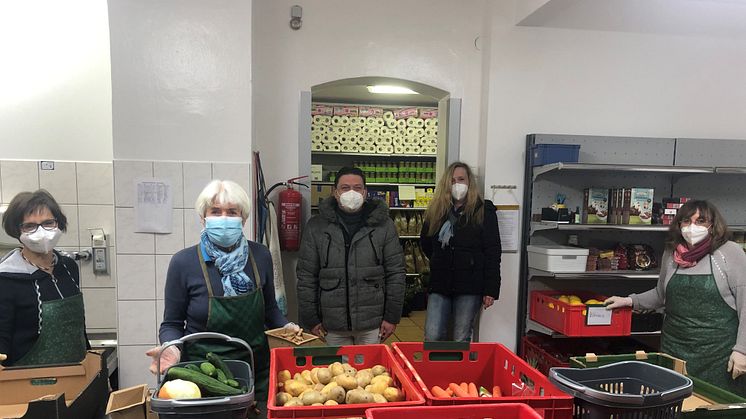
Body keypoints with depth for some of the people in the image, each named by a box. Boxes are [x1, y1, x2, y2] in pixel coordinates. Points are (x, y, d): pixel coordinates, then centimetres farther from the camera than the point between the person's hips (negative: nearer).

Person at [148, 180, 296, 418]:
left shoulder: (260, 256, -4)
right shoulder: (184, 262, -11)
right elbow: (172, 324, -2)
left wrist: (285, 326, -8)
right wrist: (172, 348, -21)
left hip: (257, 372, 3)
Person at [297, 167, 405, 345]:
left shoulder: (383, 224, -1)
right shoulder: (316, 226, -1)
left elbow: (395, 272, 0)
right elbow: (306, 277, 1)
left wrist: (392, 317, -2)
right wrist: (310, 319, 0)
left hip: (372, 324, 0)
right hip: (333, 324, 0)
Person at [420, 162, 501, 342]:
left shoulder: (484, 211, 0)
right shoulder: (436, 211, 10)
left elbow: (493, 252, -5)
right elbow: (425, 244, 24)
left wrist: (491, 290, -10)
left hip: (470, 285, -3)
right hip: (440, 284, 3)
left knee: (461, 340, 4)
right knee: (432, 337, -1)